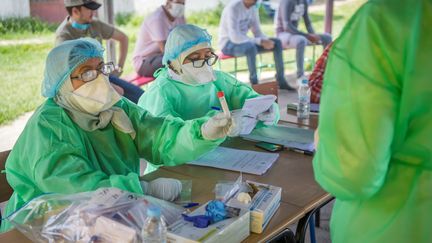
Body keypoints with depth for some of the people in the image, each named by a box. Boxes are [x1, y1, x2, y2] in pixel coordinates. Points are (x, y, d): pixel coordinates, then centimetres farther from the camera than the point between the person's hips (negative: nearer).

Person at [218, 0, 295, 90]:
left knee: (277, 42, -3)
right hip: (228, 43, -8)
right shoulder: (233, 8, -24)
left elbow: (257, 31, 6)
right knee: (251, 46, -40)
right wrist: (261, 42, -32)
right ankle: (255, 85, -27)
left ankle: (281, 80, 0)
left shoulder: (253, 8, 1)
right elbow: (235, 37, -33)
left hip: (243, 42, 8)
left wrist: (266, 40, -18)